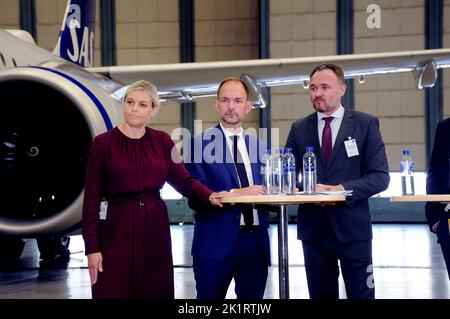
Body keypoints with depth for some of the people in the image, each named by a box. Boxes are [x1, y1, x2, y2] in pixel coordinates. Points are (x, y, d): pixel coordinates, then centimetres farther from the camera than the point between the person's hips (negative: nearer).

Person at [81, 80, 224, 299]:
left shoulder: (162, 141, 6)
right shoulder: (103, 143, -4)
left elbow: (183, 179, 4)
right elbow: (92, 197, -5)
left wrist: (210, 196, -17)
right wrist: (92, 247, -9)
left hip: (155, 229, 3)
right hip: (116, 230, -3)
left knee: (156, 292, 6)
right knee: (114, 292, -3)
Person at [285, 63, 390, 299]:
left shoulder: (366, 124, 2)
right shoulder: (299, 129, 10)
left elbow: (380, 177, -3)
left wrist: (343, 189, -17)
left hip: (353, 227, -2)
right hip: (313, 227, 3)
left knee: (361, 294, 0)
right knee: (321, 295, 9)